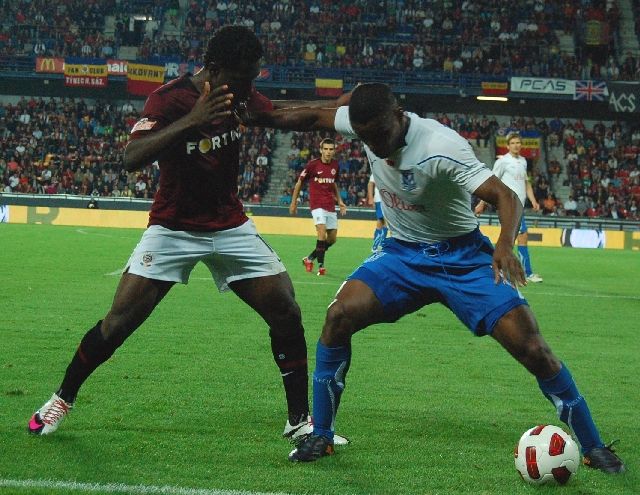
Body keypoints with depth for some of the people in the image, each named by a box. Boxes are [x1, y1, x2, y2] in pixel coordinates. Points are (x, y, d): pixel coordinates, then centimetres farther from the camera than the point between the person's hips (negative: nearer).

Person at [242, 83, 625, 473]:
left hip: (461, 257, -4)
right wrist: (252, 116, -1)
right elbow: (314, 118, 6)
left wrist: (505, 244, -52)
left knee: (531, 346, -14)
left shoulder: (442, 147, -29)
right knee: (340, 315, -20)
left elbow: (505, 196, -34)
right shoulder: (368, 123, -12)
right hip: (403, 254, 4)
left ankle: (593, 446, 4)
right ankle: (320, 437, -4)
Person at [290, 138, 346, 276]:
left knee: (332, 239, 7)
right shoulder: (312, 164, -9)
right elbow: (299, 183, 1)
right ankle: (321, 266, -16)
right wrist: (293, 202, 3)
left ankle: (310, 258, 24)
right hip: (317, 204, -6)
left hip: (330, 206, 6)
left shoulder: (335, 165, 6)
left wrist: (339, 200, 16)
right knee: (322, 232, -23)